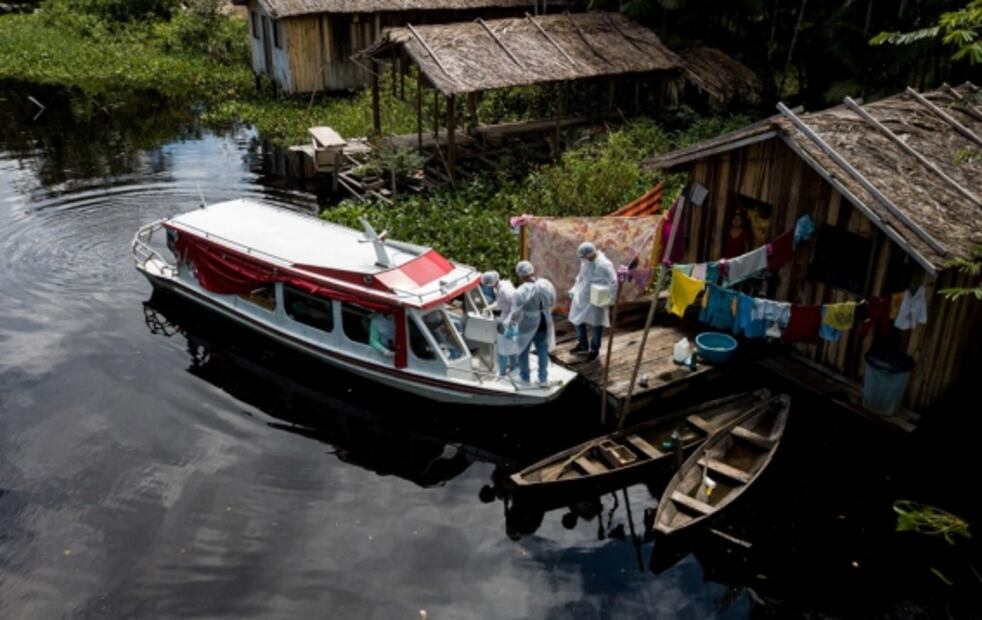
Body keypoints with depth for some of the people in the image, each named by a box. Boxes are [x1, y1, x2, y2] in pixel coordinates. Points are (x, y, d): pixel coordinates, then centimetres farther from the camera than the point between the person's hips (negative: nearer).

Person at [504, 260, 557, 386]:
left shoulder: (521, 291, -27)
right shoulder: (547, 284, -11)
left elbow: (515, 313, -21)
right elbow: (552, 304, 2)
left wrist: (510, 327, -7)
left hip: (527, 326, -4)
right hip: (544, 324, 4)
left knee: (523, 350, 20)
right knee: (542, 350, 22)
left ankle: (525, 377, 35)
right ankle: (543, 378, 34)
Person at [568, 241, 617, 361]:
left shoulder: (604, 264, -27)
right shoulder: (585, 261, -4)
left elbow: (613, 284, -23)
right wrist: (574, 290, 13)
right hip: (581, 297, 7)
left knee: (596, 325, 10)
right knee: (578, 320, 18)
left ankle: (595, 349, 30)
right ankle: (583, 345, 40)